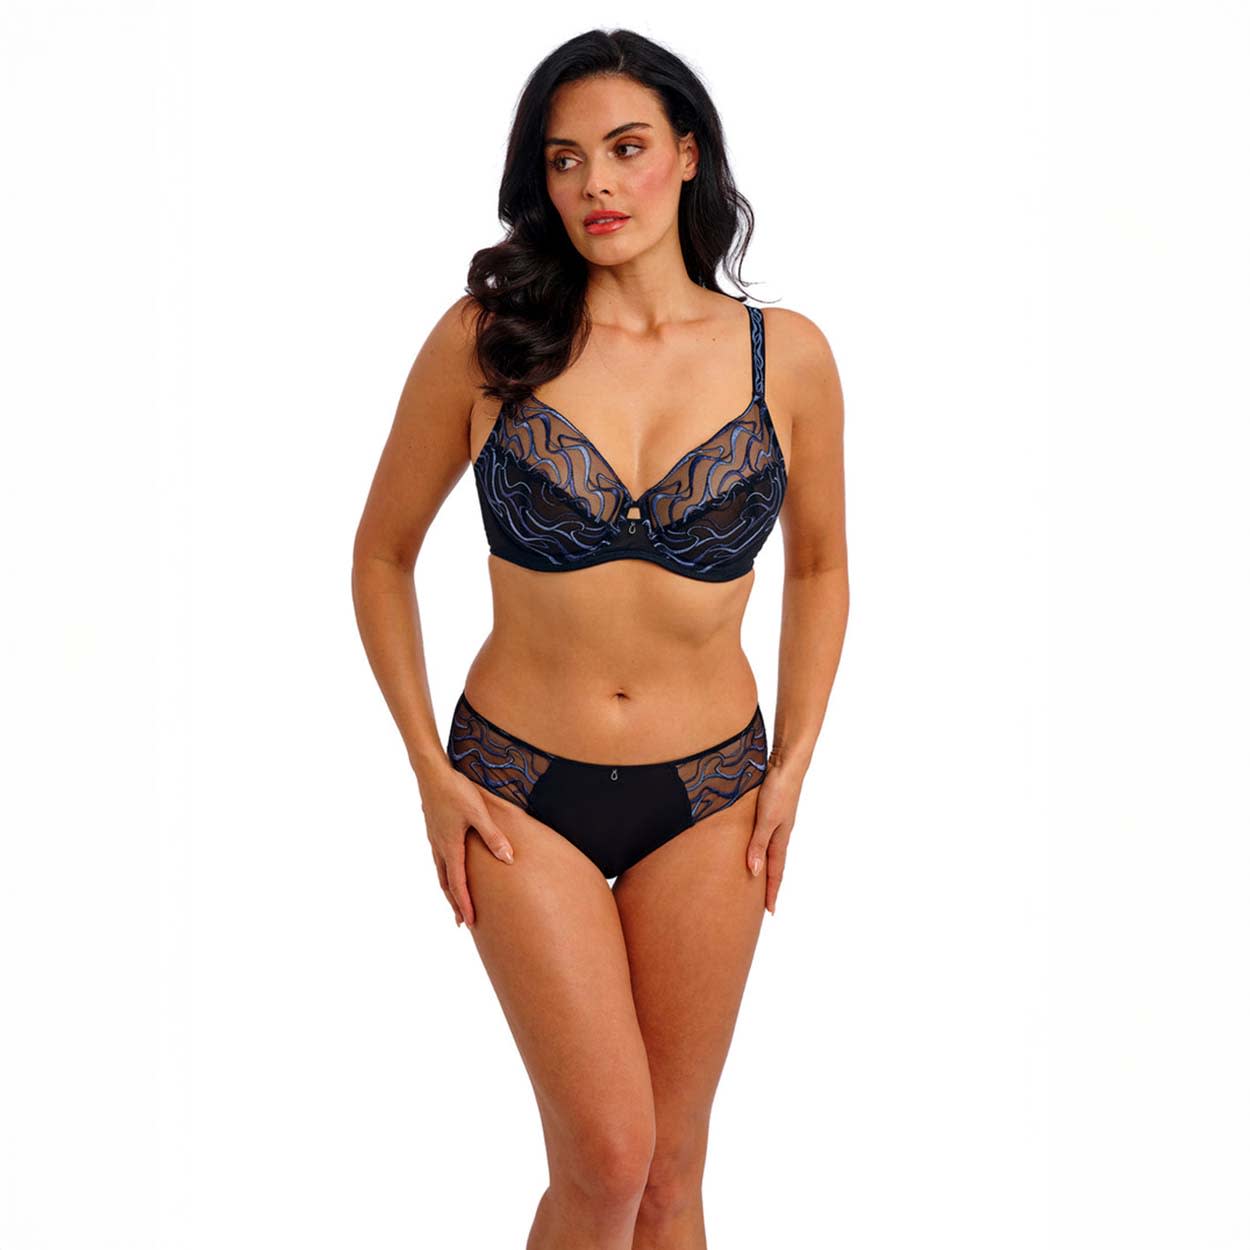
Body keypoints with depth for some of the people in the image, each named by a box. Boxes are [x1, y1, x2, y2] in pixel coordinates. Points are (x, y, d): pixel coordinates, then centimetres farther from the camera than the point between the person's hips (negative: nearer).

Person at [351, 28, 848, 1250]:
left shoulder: (786, 357, -3)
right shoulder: (486, 337, -7)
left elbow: (817, 566, 11)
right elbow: (383, 554, 3)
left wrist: (793, 767, 4)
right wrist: (429, 771, -2)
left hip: (708, 790, 2)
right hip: (522, 787, -1)